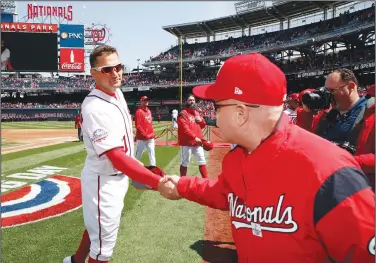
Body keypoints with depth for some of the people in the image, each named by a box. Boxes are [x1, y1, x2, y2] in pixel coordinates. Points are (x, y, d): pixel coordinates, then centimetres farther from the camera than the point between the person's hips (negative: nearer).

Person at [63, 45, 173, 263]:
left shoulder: (117, 93, 0)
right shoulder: (95, 108, -30)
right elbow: (118, 158, -37)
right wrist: (157, 182, -44)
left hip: (118, 177, 9)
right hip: (104, 182, -9)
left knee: (97, 224, 29)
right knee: (103, 245, 6)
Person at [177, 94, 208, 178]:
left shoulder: (196, 112, 15)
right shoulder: (183, 113, -9)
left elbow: (203, 125, 21)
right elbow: (184, 128, -20)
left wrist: (201, 120, -2)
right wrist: (194, 137, -27)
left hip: (197, 142, 7)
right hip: (187, 143, -7)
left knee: (202, 161, 12)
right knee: (185, 163, 2)